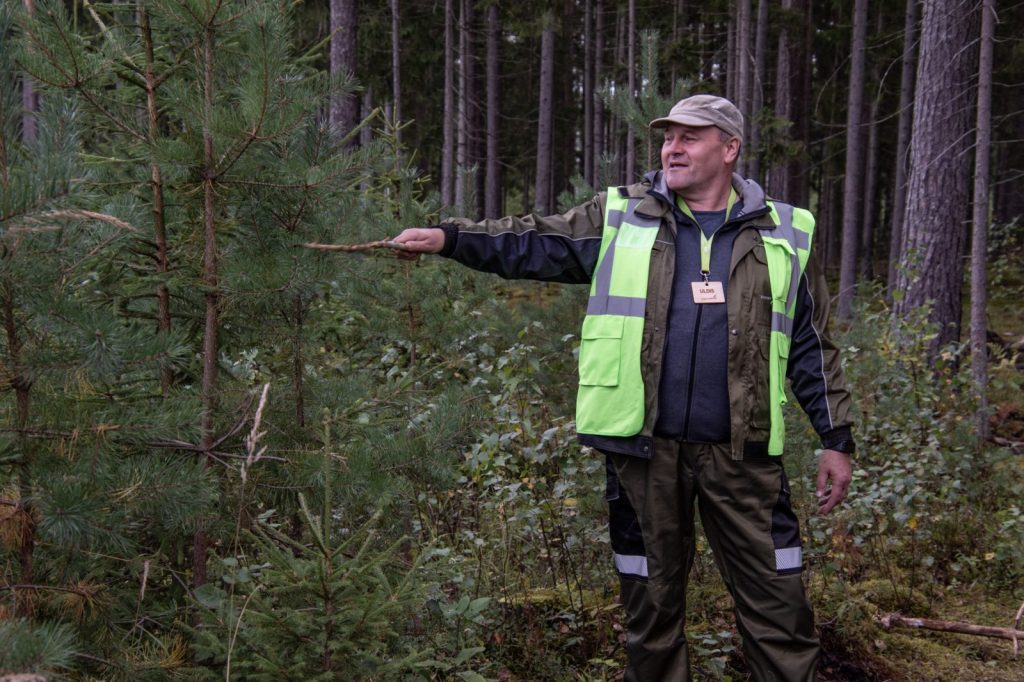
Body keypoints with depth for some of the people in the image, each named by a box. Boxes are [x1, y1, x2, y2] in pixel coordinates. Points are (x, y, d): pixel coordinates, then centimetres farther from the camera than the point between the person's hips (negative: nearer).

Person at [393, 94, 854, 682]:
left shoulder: (784, 235, 7)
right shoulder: (621, 217, 8)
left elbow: (812, 348, 9)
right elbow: (534, 245, 2)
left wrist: (837, 440, 5)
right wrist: (448, 238, -12)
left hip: (742, 454, 0)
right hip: (645, 447, 1)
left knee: (777, 603, 2)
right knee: (652, 601, 12)